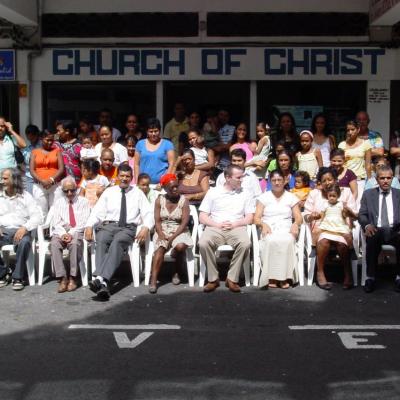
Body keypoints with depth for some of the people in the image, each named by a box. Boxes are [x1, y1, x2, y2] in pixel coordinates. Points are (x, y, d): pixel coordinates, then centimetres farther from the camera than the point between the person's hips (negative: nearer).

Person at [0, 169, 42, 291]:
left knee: (24, 242, -36)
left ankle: (17, 277, -21)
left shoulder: (25, 196, 6)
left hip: (20, 231, -2)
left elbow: (37, 217, -3)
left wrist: (25, 228, -20)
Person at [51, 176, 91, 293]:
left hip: (77, 231, -2)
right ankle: (62, 278, -32)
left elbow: (83, 222, 0)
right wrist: (63, 233, -12)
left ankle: (72, 278, -30)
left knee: (75, 243, -37)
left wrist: (71, 233, -16)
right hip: (61, 231, 2)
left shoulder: (83, 201, 13)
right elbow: (56, 222, 8)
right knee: (54, 244, -32)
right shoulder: (58, 202, 20)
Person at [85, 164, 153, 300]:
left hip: (128, 228, -1)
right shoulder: (109, 192, 21)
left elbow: (148, 213, 10)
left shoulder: (138, 193, 19)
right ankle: (103, 284, -48)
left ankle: (101, 279, -51)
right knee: (101, 242, -34)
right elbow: (97, 211, 13)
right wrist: (89, 225, -7)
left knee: (117, 242, -36)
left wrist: (146, 227, -11)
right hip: (108, 225, 1)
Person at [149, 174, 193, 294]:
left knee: (180, 246, -33)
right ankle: (153, 281, -39)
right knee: (160, 247, -31)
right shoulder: (159, 200, 3)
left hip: (179, 231, -1)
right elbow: (157, 221, -1)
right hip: (162, 230, 1)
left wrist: (172, 237, -20)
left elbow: (184, 222, -10)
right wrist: (161, 235, -20)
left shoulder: (184, 200, -3)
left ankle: (178, 272, -4)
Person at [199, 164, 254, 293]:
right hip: (215, 228, 0)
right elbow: (202, 217, 6)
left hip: (236, 228, 1)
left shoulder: (245, 194, 15)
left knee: (245, 243, -34)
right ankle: (213, 278, -16)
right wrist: (218, 225, -10)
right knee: (203, 243, -33)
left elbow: (249, 218, 9)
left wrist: (235, 224, -10)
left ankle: (232, 279, -20)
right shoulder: (213, 192, 11)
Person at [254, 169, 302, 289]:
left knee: (287, 241, -38)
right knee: (271, 241, -39)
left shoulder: (291, 197, 19)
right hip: (269, 231, -1)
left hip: (286, 230, 1)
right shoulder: (264, 197, 16)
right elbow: (256, 218, 7)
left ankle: (284, 276, -33)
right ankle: (271, 277, -35)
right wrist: (263, 224, -15)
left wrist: (295, 224, -12)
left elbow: (299, 217, 12)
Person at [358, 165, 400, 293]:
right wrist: (367, 225, -12)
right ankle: (370, 278, -25)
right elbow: (362, 214, 11)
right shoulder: (368, 194, 17)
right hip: (376, 230, 0)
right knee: (372, 239, -35)